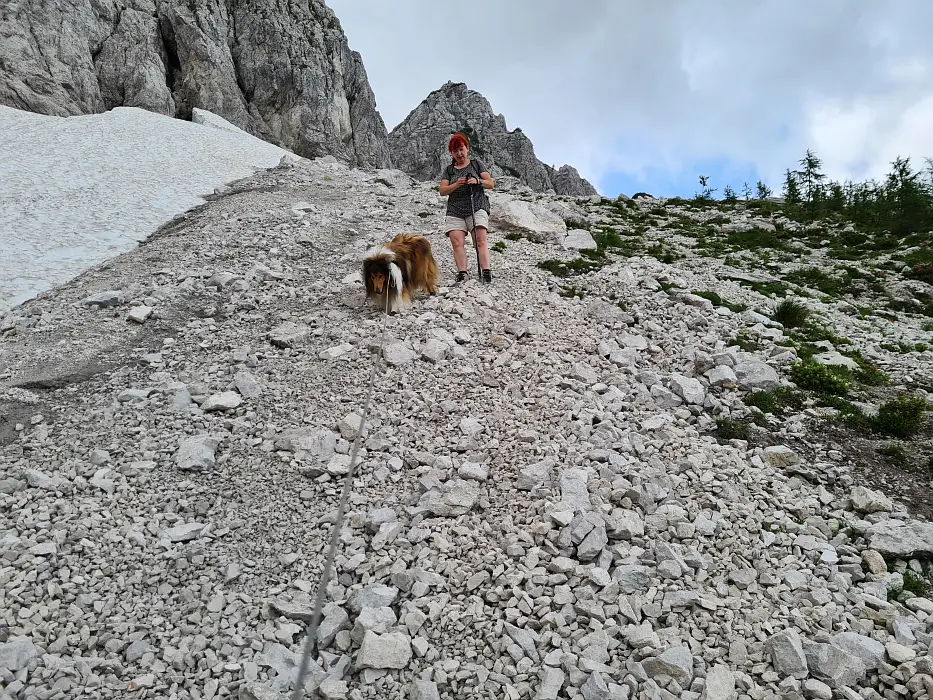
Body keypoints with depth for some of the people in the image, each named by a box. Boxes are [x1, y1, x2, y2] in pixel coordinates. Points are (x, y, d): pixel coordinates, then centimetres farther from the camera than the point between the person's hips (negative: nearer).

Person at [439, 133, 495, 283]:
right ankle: (462, 273, -21)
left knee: (480, 240, -18)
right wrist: (456, 184, -12)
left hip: (477, 208, -2)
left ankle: (486, 272, -25)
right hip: (455, 211, 2)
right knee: (457, 242, -16)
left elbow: (491, 183, 6)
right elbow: (442, 191, 7)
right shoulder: (449, 170, 18)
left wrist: (477, 181, -14)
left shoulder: (476, 164, 14)